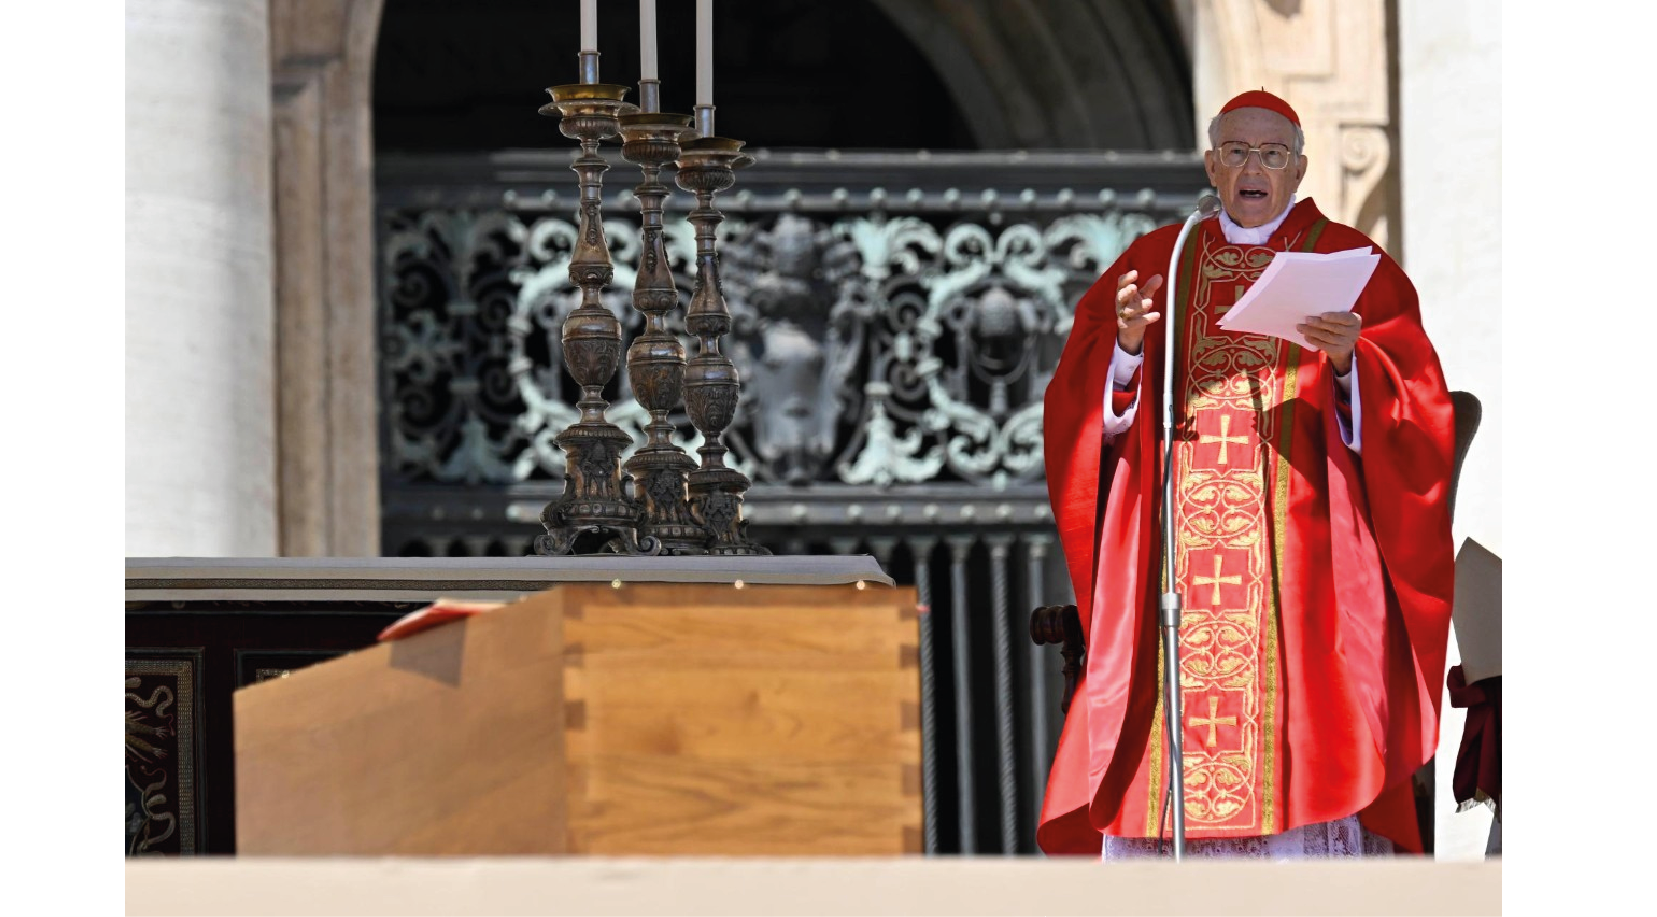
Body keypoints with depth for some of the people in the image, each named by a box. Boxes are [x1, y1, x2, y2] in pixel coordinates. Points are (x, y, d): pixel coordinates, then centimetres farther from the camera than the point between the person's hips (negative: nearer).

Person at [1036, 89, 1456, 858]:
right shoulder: (1156, 263, 15)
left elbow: (1417, 410, -2)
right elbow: (1078, 405, 6)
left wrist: (1350, 362, -21)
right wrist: (1126, 346, -14)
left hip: (1300, 554, -2)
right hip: (1175, 557, 2)